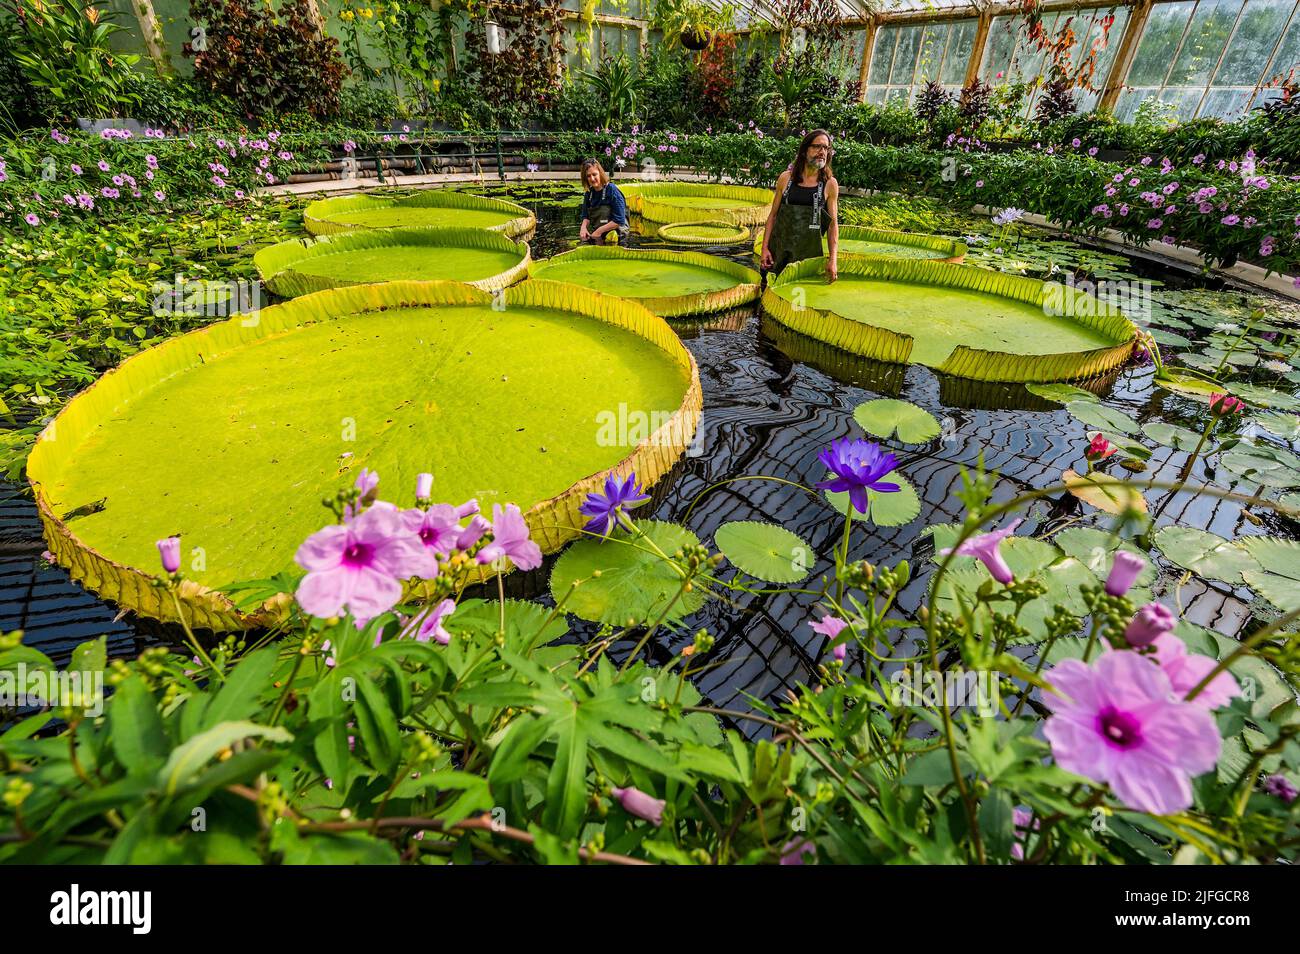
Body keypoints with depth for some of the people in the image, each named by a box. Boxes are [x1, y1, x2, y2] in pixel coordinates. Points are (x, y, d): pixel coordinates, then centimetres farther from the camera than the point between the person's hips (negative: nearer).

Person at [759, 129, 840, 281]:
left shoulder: (830, 184, 1)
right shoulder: (786, 178, 4)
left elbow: (833, 224, 1)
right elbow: (773, 215, 7)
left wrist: (833, 259, -8)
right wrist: (764, 248, 0)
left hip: (809, 254, -1)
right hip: (779, 251, 1)